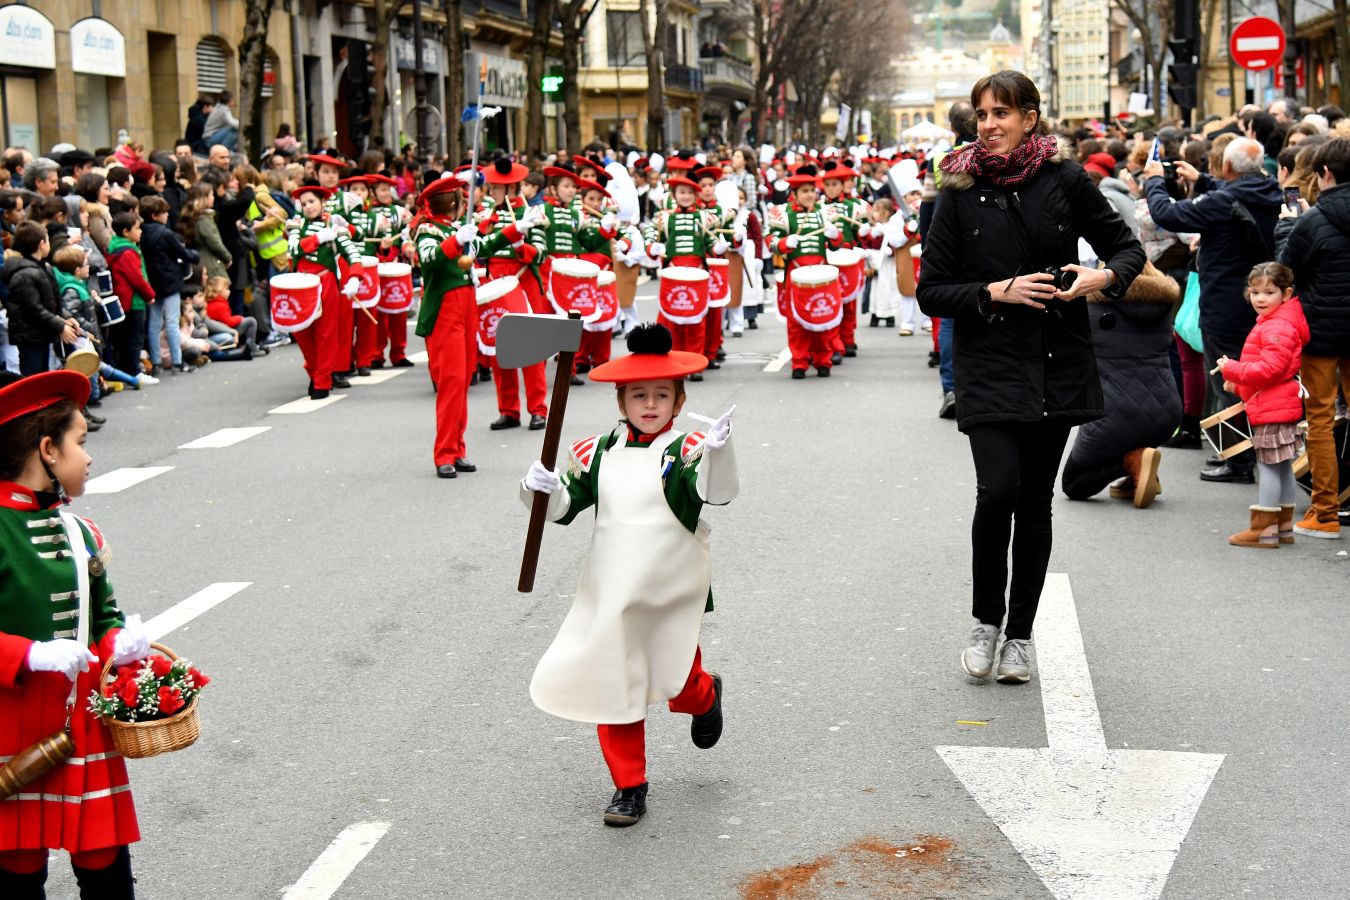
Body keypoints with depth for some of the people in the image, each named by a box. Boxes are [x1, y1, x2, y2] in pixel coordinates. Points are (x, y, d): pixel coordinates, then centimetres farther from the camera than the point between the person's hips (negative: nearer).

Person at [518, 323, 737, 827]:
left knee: (676, 684, 7)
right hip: (610, 596, 3)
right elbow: (563, 506, 5)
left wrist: (718, 451, -46)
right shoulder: (597, 454, 2)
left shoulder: (687, 452, -10)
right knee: (613, 687, 6)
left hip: (672, 596, -3)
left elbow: (719, 493, -27)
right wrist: (539, 488, -16)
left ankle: (705, 697, 46)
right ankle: (628, 785, 21)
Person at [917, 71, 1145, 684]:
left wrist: (1104, 276, -12)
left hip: (1057, 363, 1)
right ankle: (985, 620, 6)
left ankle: (1019, 634, 21)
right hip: (989, 365, -1)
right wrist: (998, 292, -14)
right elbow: (931, 292, 0)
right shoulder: (960, 194, 0)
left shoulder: (1065, 180, 1)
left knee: (1035, 500, 6)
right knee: (998, 490, -17)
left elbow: (1127, 246, 9)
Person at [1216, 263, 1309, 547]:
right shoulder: (1268, 323, 18)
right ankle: (1283, 527, 21)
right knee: (1282, 469, 14)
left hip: (1273, 410, -11)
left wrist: (1232, 369, -16)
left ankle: (1263, 530, -4)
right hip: (1279, 407, 11)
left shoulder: (1278, 329, -17)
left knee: (1269, 467, -7)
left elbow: (1270, 368, -25)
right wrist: (1238, 384, 14)